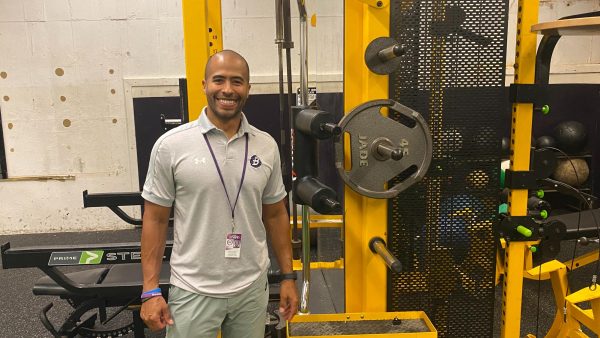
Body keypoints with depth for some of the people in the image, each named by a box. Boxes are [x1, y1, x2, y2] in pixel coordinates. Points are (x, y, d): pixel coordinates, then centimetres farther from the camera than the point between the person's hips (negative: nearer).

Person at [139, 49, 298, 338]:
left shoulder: (266, 146, 0)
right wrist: (151, 290, -7)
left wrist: (288, 276, 6)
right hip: (193, 291, -3)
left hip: (252, 288, 3)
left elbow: (275, 214, 7)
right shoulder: (172, 145, -9)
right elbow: (155, 219, -5)